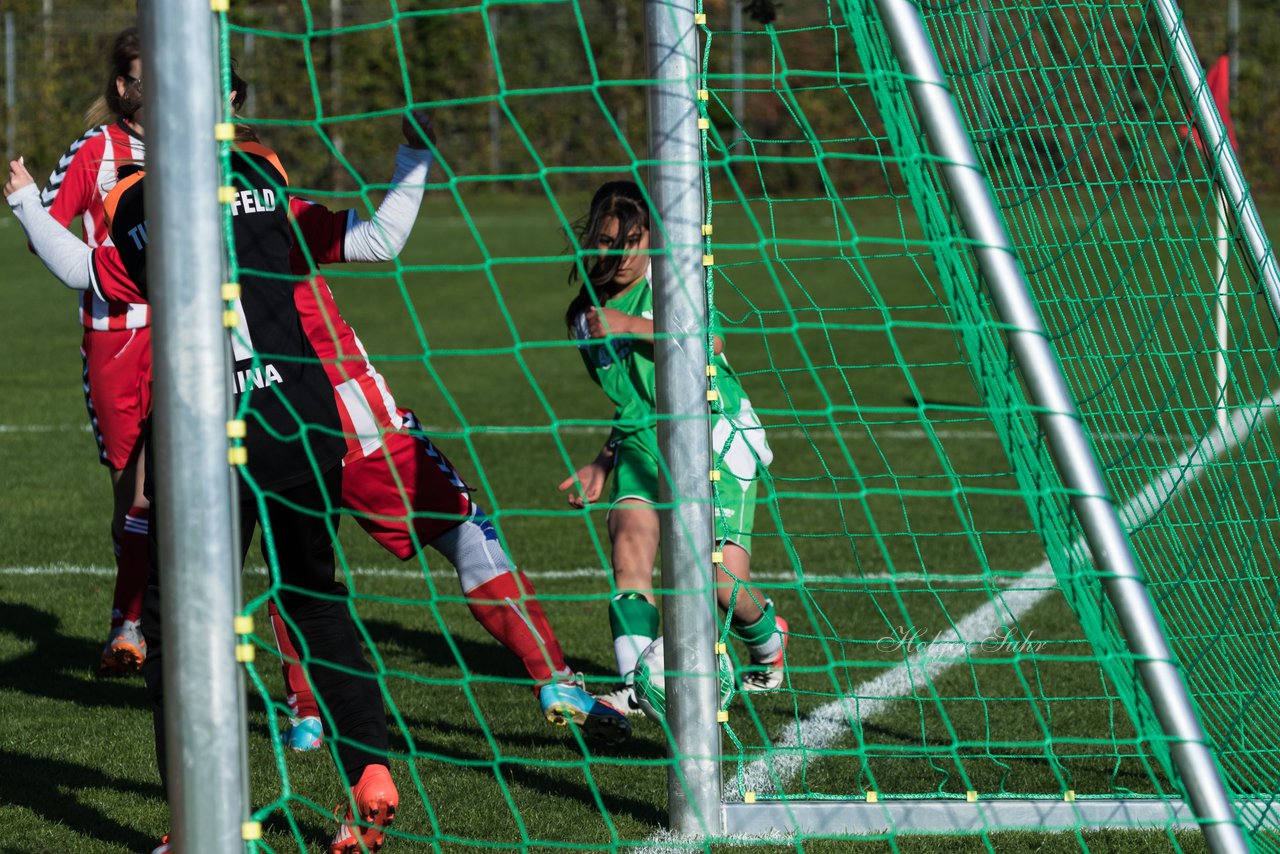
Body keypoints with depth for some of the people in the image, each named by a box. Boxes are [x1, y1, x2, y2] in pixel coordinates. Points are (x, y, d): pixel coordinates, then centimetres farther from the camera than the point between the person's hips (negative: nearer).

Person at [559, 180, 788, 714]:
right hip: (643, 441, 5)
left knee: (722, 581, -12)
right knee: (629, 539, -25)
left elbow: (710, 342, -20)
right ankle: (636, 685, -29)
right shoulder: (587, 315, 16)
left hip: (714, 434, -5)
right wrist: (603, 464, 16)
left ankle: (768, 639, 24)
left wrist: (631, 326, -26)